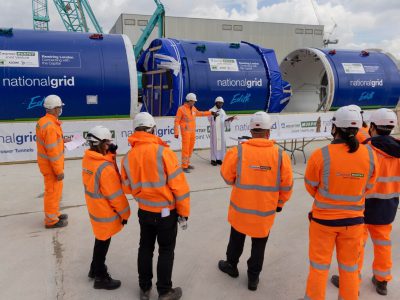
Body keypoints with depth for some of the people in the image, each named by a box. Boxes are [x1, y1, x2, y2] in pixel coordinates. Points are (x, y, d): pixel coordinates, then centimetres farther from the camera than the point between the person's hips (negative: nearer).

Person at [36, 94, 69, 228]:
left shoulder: (43, 121, 3)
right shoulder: (50, 126, -27)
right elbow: (52, 152, -26)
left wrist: (61, 140, 14)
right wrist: (59, 171, -20)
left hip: (46, 162, 9)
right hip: (51, 165, -9)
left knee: (55, 189, 22)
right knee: (53, 191, 4)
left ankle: (53, 213, 38)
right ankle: (51, 220, 18)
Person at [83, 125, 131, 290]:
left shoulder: (87, 158, -6)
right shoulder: (105, 168, -30)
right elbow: (116, 195, -23)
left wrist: (110, 154, -11)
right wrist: (125, 213, -10)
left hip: (94, 207, 8)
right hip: (105, 212, -8)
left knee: (100, 239, 26)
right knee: (103, 242, 10)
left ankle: (95, 268, 46)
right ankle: (101, 277, 30)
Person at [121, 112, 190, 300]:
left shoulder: (128, 157, -5)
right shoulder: (162, 151, -20)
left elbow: (127, 188, 5)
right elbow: (178, 184, -17)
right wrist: (184, 210, -6)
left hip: (144, 211, 4)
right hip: (166, 211, -4)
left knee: (145, 247, 21)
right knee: (166, 250, 12)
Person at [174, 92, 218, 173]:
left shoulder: (193, 108, 9)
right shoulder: (181, 109, -11)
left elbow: (199, 113, 28)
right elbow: (177, 121, -10)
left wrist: (211, 113, 28)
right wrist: (176, 132, -15)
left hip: (193, 131, 7)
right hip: (185, 132, -7)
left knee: (190, 148, 12)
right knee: (185, 149, -6)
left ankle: (187, 164, 23)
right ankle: (184, 166, 1)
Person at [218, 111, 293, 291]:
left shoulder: (237, 152, -16)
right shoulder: (280, 155, -14)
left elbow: (227, 177, -3)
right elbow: (287, 185, -5)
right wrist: (280, 203, 12)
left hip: (240, 208, 0)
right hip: (265, 211, 0)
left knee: (237, 239, 25)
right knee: (259, 245, 20)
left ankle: (231, 266, 46)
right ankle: (253, 278, 35)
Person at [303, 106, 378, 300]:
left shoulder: (320, 155, -22)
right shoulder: (370, 155, -12)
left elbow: (310, 187, -7)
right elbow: (368, 187, 2)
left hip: (323, 219, -2)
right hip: (354, 220, 3)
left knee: (319, 265, 15)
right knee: (350, 266, 21)